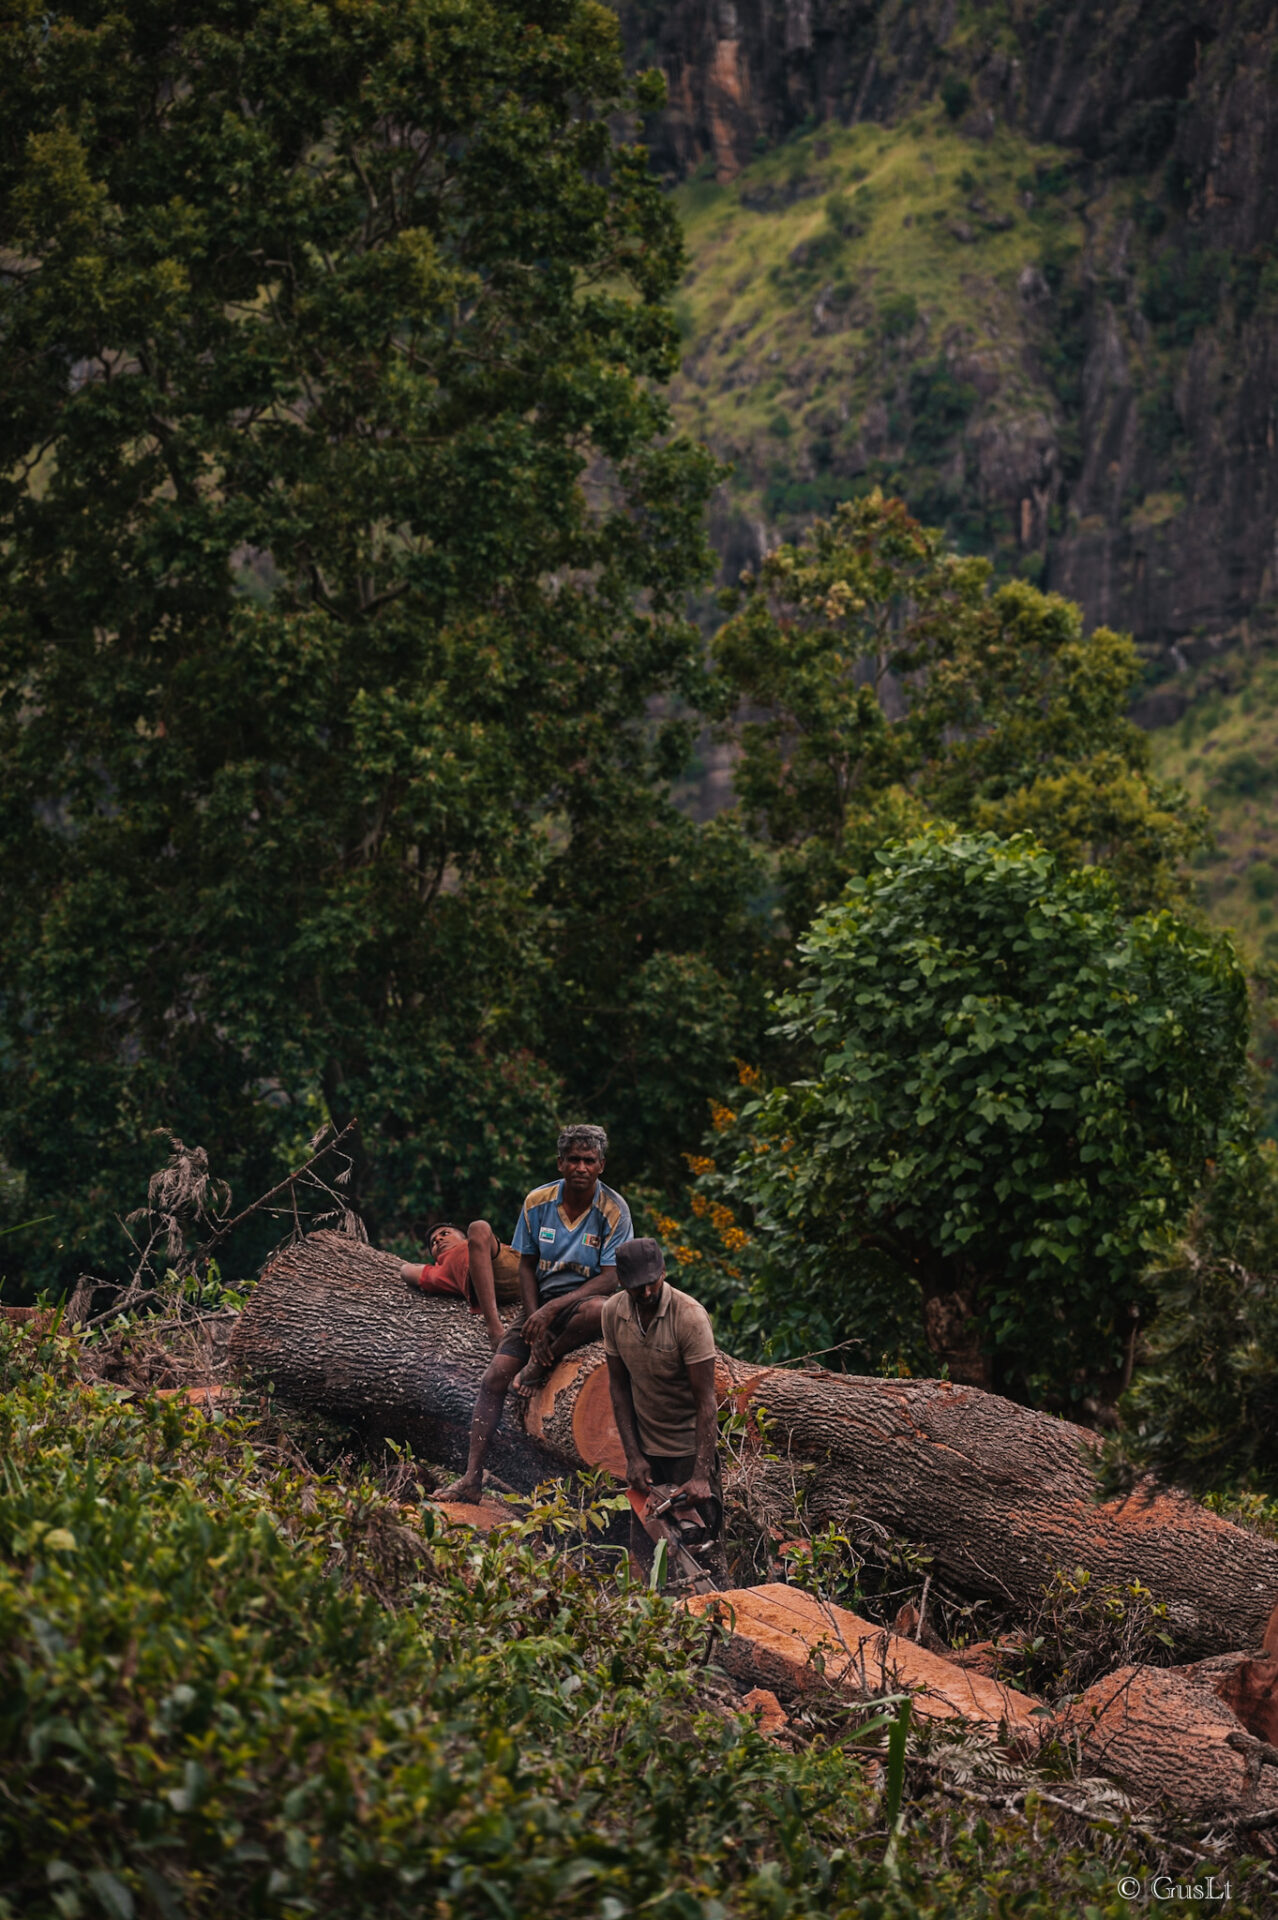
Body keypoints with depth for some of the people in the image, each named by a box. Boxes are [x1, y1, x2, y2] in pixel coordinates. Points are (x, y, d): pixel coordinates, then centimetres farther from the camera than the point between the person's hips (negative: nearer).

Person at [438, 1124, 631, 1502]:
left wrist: (553, 1309, -26)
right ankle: (472, 1478, -10)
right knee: (494, 1378, -13)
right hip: (543, 1305, 4)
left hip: (584, 1299, -3)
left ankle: (540, 1365, -13)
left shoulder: (613, 1210, -12)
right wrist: (534, 1322, -9)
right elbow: (527, 1266, 5)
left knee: (598, 1311, -41)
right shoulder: (538, 1202, -2)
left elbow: (610, 1278, -17)